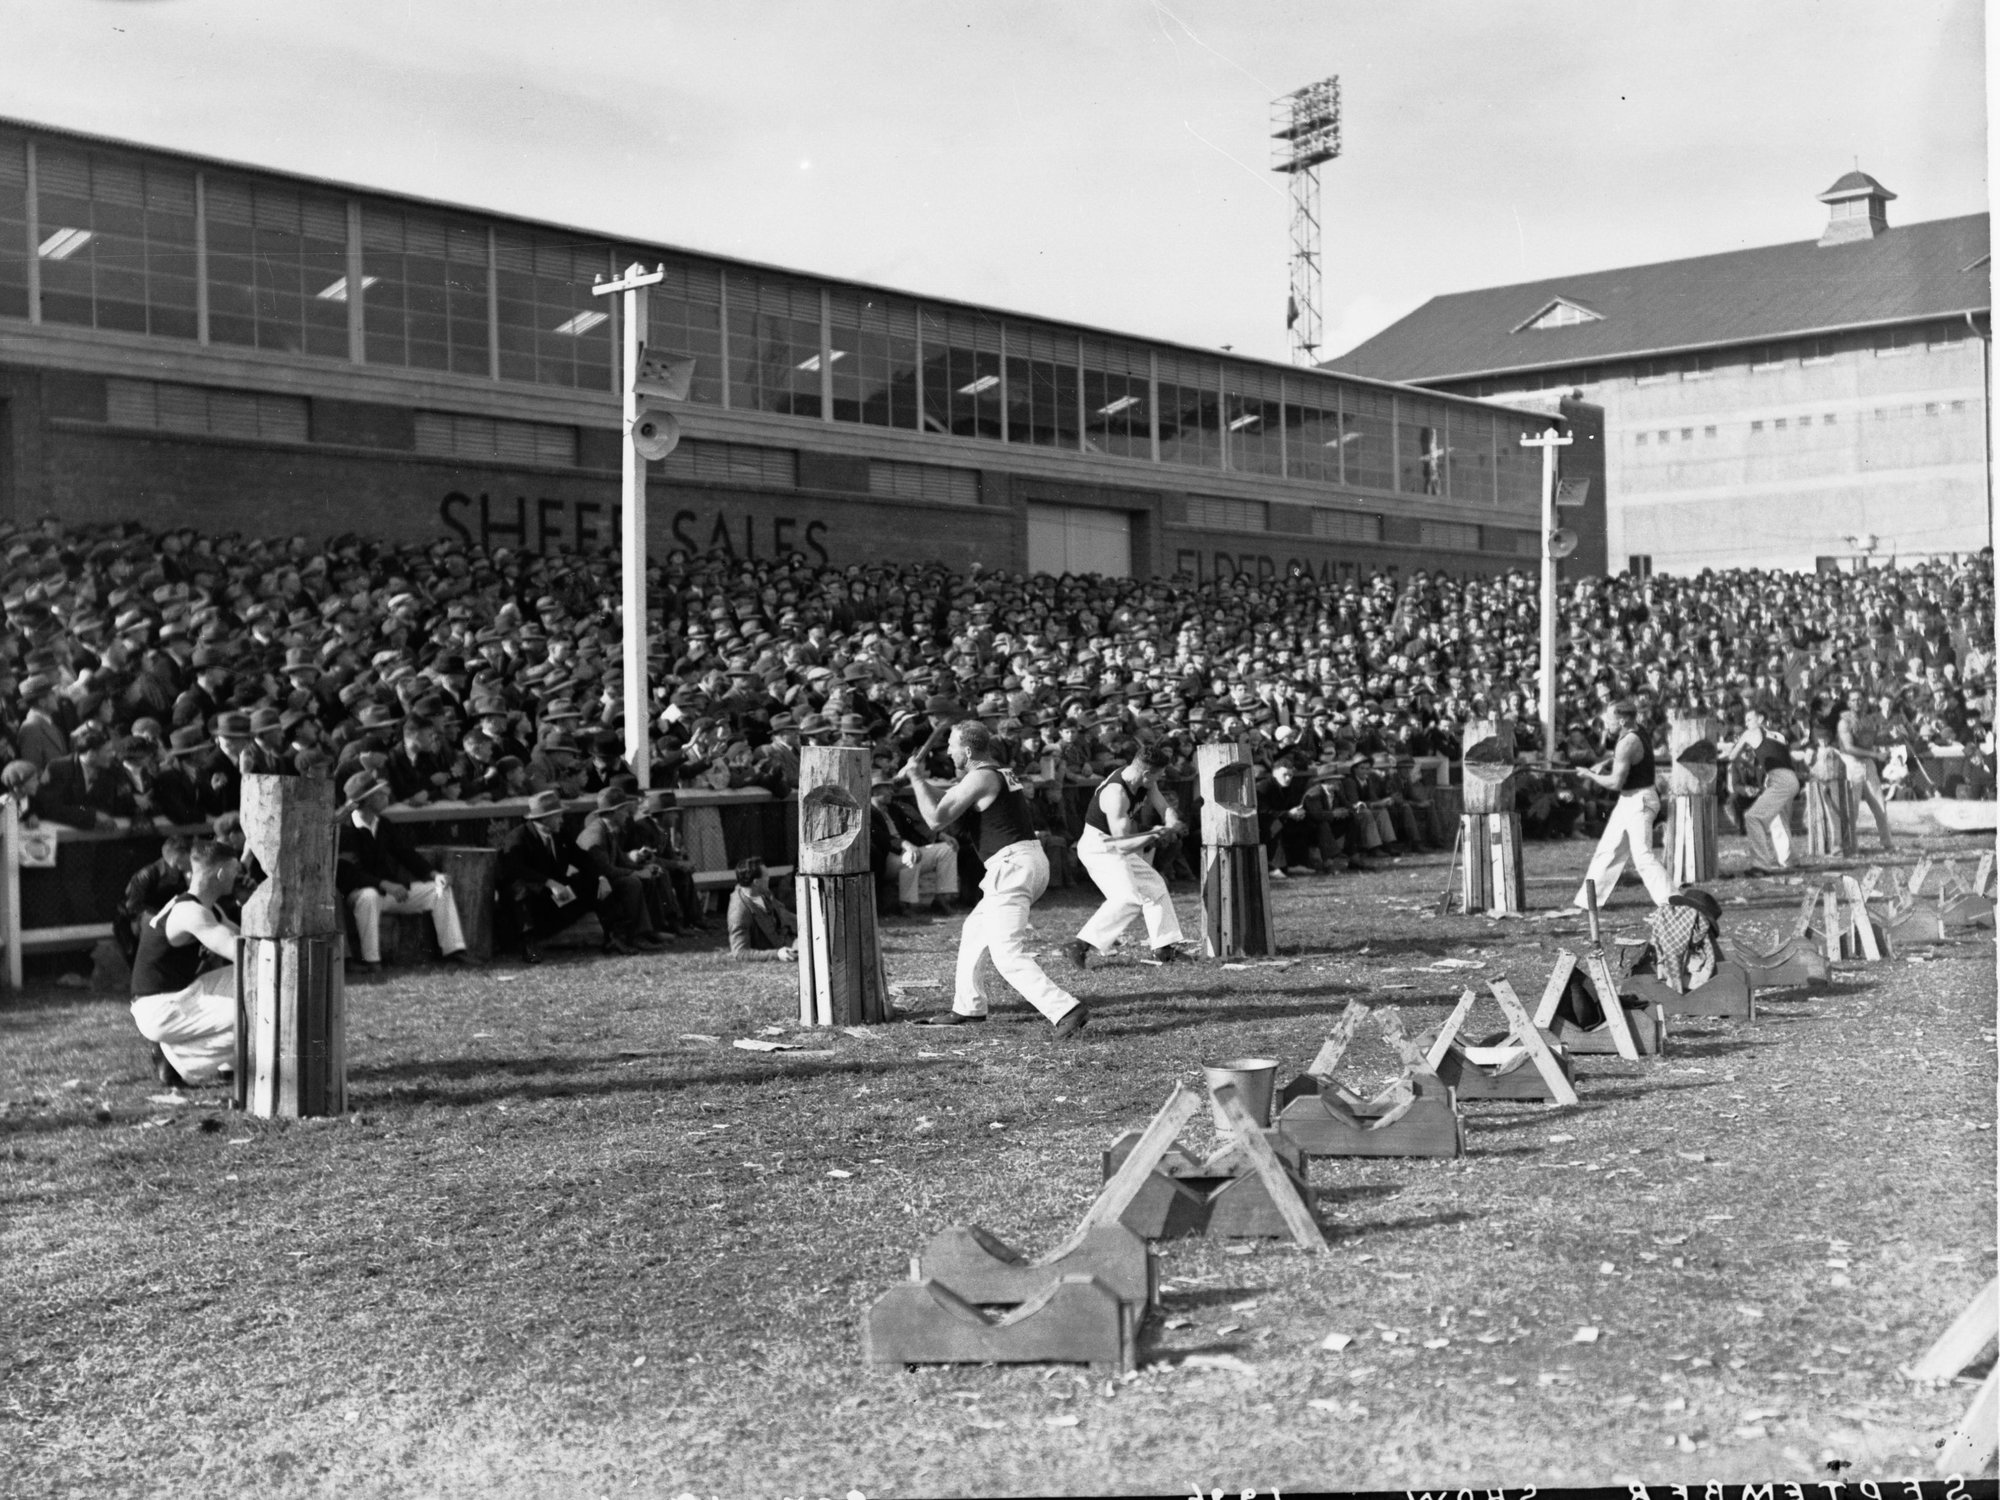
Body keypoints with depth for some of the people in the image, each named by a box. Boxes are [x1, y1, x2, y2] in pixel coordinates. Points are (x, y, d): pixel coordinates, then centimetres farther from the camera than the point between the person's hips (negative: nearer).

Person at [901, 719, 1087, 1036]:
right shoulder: (999, 773, 20)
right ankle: (968, 1007, 36)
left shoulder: (981, 777, -10)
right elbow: (950, 797, 34)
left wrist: (916, 778, -2)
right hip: (1034, 861, 10)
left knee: (1008, 954, -14)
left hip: (1011, 865, -10)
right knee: (974, 930, 25)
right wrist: (920, 780, 23)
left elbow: (936, 818, -12)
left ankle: (1066, 1010, -26)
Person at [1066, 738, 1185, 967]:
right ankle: (1081, 944, -26)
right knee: (1128, 897, -25)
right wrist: (1154, 835, -29)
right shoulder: (1115, 793, -31)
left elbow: (1165, 808, 0)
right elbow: (1122, 843, -30)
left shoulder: (1144, 782, -4)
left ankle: (1165, 947, 26)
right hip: (1099, 847, -10)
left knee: (1154, 886, 17)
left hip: (1115, 848, 10)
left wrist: (1171, 825, -21)